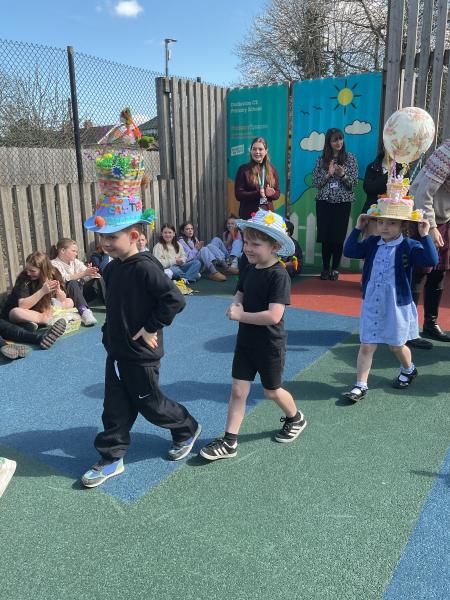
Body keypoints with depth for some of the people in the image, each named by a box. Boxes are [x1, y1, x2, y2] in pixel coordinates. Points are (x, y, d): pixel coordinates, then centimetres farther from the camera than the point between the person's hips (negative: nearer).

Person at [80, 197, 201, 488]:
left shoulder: (145, 267, -23)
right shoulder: (112, 268, 4)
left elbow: (175, 300, -28)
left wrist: (150, 328, -21)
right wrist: (110, 334, 11)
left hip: (141, 355, -7)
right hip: (115, 352, 8)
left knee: (150, 404, 10)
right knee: (115, 409, 13)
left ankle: (188, 429, 35)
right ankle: (112, 458, 27)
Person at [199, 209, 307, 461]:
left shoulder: (279, 275, -23)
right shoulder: (249, 269, 0)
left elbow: (274, 316, -30)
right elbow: (239, 296, 14)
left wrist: (241, 315, -22)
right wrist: (235, 306, -9)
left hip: (270, 345, -6)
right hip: (246, 340, 6)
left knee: (272, 391, 15)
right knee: (238, 390, 7)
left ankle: (296, 418, 44)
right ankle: (229, 442, 16)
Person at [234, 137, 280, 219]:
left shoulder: (271, 169, 9)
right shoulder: (243, 169, -1)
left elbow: (277, 194, 12)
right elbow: (238, 194, -7)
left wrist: (271, 193, -12)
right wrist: (258, 194, -20)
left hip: (267, 213, 3)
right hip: (248, 214, -3)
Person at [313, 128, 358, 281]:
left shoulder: (350, 158, 4)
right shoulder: (322, 159, 6)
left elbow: (354, 183, -1)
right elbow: (316, 182, 3)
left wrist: (342, 175, -18)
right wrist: (329, 174, -12)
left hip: (343, 203, -1)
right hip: (324, 202, 1)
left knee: (339, 237, -1)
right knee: (325, 236, 1)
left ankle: (335, 268, 10)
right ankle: (325, 268, 12)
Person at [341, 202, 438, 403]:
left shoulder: (409, 246, -9)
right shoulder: (372, 243, 2)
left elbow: (431, 260, -20)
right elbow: (349, 251, -3)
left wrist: (425, 236, -25)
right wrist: (358, 228, -5)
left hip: (397, 305, -2)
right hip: (371, 304, 3)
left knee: (396, 345, 17)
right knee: (366, 346, 3)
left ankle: (409, 370, 47)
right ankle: (360, 386, 12)